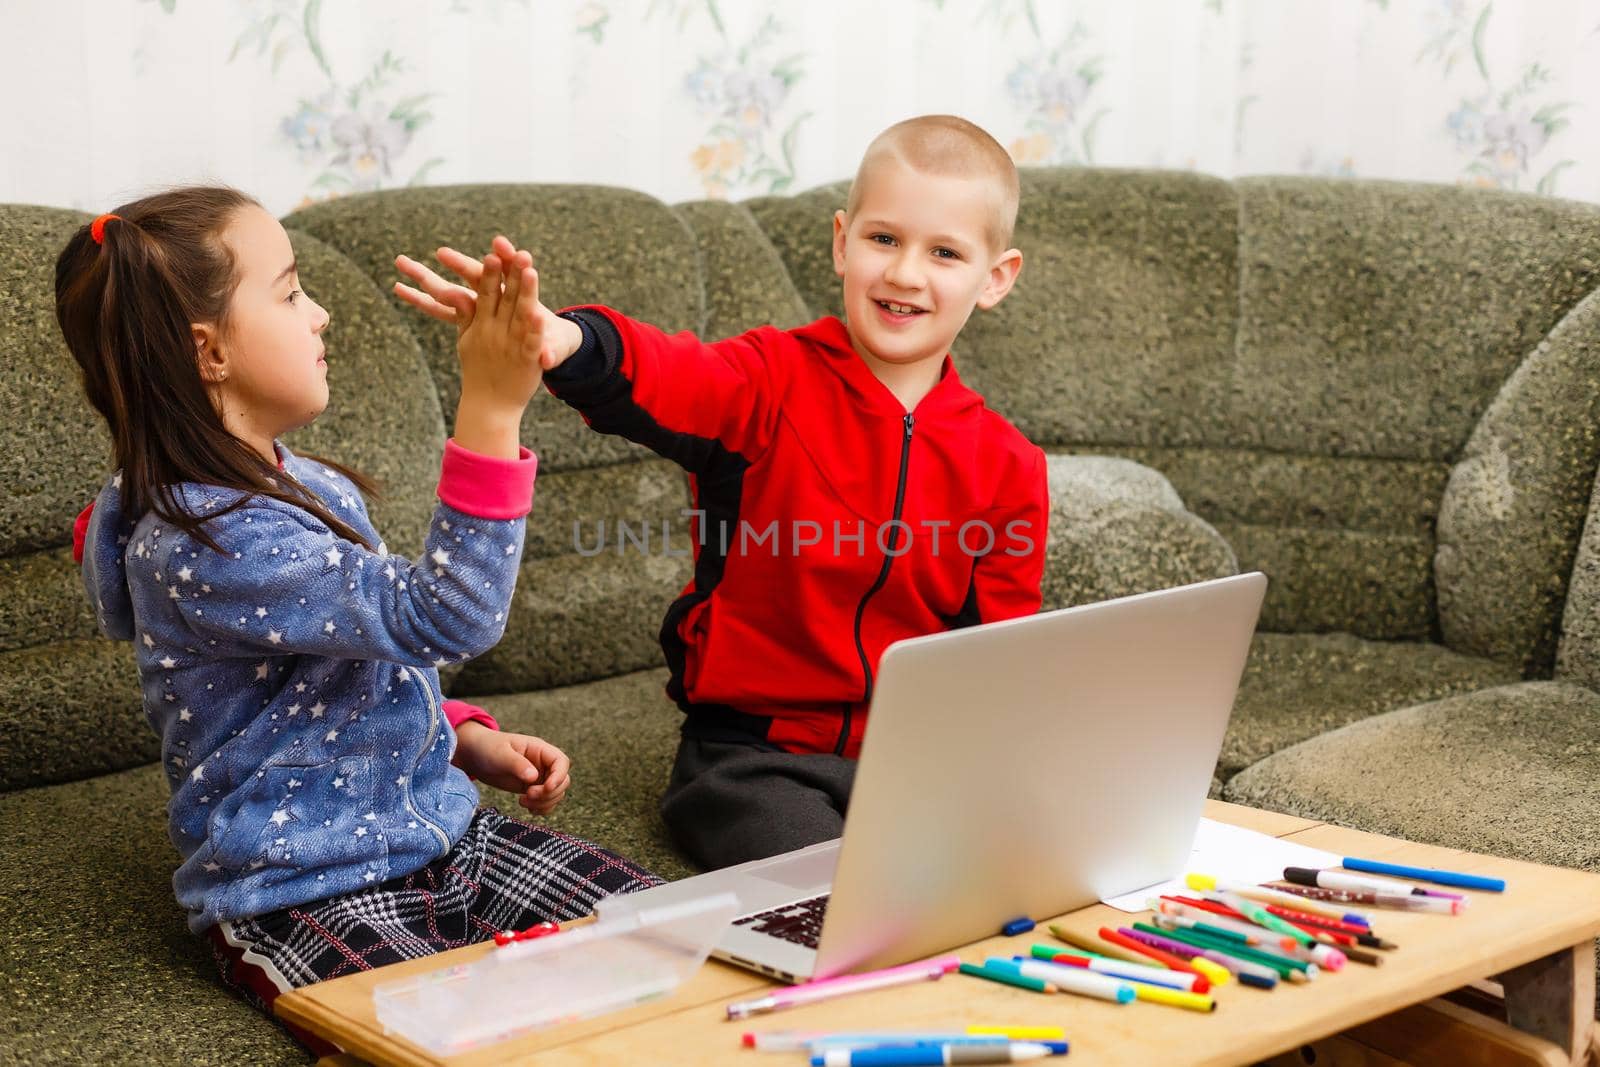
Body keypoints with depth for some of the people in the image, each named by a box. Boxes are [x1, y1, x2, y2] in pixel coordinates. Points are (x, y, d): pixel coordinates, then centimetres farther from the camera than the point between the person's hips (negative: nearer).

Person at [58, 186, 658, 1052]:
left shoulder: (310, 488, 9)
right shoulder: (199, 544, -23)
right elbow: (443, 617, -31)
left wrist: (472, 740, 8)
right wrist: (491, 408, -35)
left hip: (443, 833, 8)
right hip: (306, 901, -8)